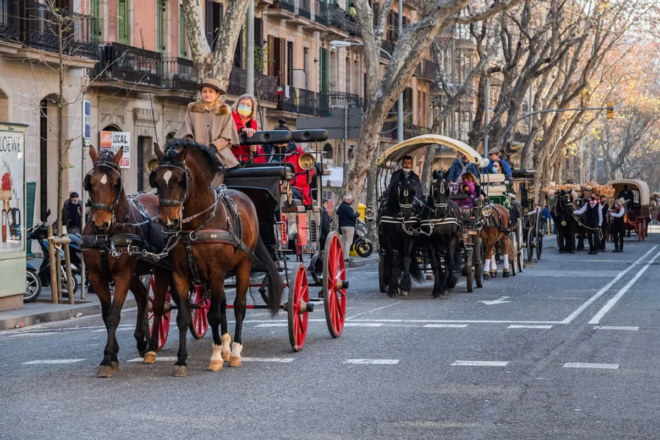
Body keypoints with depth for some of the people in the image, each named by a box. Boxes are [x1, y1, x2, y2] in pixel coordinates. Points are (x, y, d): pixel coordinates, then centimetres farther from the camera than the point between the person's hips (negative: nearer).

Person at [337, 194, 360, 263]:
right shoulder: (347, 208, -18)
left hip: (342, 226, 10)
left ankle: (342, 256, 16)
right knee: (348, 242, -9)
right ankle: (346, 257, -13)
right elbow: (353, 216, -24)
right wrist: (357, 214, -2)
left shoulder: (341, 207, 13)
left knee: (343, 241, 13)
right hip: (349, 226, -10)